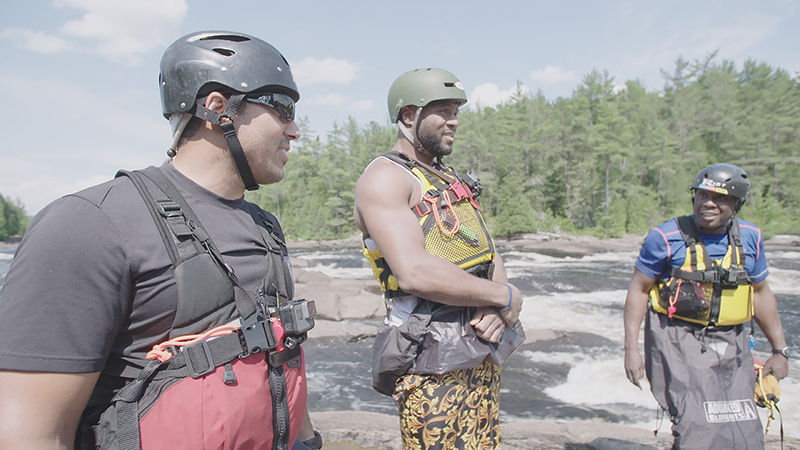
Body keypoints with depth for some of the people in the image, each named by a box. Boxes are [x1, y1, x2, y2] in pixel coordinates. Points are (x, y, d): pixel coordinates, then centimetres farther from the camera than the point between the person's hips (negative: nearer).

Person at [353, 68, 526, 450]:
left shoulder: (449, 179, 17)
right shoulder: (384, 177, -12)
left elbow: (489, 253, 13)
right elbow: (415, 272, -25)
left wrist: (494, 308, -8)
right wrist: (505, 296, -14)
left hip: (483, 354, 9)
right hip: (434, 364, -8)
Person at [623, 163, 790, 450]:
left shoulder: (749, 237, 6)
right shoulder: (667, 236, -9)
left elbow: (761, 293, 17)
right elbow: (638, 289, -4)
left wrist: (780, 350, 18)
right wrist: (631, 349, -9)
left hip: (731, 347, 5)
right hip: (679, 342, -5)